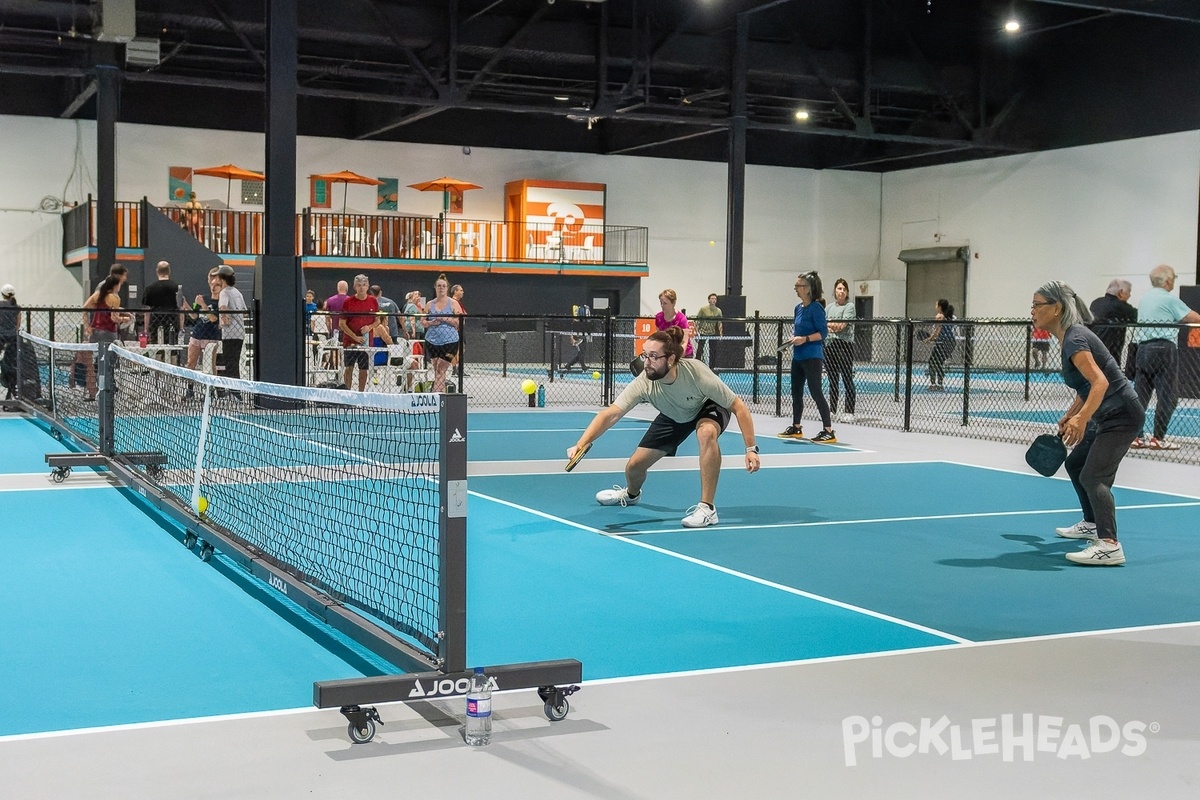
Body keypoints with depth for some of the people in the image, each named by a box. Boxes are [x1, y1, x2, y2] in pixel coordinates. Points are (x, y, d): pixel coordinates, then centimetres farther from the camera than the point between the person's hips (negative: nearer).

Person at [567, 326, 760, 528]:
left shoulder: (696, 372, -39)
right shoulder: (643, 383, -34)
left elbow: (738, 406, -30)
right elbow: (610, 415, -41)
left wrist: (751, 449, -34)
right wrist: (581, 445, -55)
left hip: (708, 408, -3)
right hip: (673, 418, 3)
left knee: (706, 433, -39)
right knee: (634, 466, 1)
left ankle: (707, 508, -27)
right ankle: (631, 494, 42)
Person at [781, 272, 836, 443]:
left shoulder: (816, 308, -13)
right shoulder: (798, 308, 10)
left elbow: (823, 332, -14)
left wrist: (805, 339, -23)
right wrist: (793, 338, 3)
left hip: (812, 357, -9)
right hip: (798, 356, 9)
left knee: (816, 392, -9)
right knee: (796, 392, 15)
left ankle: (829, 431, -6)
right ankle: (796, 427, 29)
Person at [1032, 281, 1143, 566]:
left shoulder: (1075, 339, -21)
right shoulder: (1069, 337, 9)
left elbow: (1100, 382, -34)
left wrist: (1081, 419, -46)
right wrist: (1070, 415, 21)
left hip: (1122, 415, -11)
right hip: (1107, 416, 11)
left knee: (1093, 476, -22)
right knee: (1075, 464, 24)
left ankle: (1109, 546, -31)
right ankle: (1091, 524, 40)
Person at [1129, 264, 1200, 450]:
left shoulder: (1146, 297, 15)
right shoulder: (1169, 299, -9)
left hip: (1143, 348, 7)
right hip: (1163, 349, -7)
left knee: (1140, 394, 7)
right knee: (1167, 397, -1)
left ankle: (1136, 436, 7)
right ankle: (1158, 438, -2)